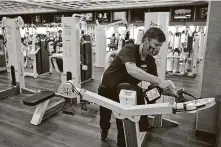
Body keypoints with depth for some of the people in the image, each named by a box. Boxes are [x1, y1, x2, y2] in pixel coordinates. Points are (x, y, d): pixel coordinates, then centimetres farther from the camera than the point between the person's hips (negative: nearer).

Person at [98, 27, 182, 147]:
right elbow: (131, 70, -50)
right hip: (107, 90, -3)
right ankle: (104, 130, 56)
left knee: (124, 122, 3)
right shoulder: (129, 49, -30)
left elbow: (155, 85, -9)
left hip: (125, 93, 3)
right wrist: (159, 80, -52)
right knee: (105, 118, 21)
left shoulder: (151, 61, -11)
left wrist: (171, 92, -26)